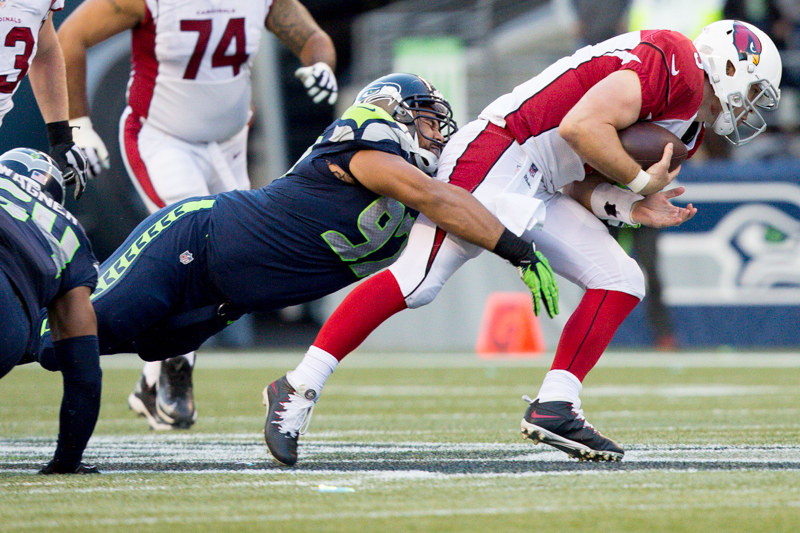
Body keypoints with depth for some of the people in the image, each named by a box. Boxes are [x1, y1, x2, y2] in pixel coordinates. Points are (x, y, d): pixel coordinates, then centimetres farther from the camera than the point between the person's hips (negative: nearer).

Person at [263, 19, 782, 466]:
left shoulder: (689, 129, 22)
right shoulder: (671, 63, -10)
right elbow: (581, 126, -21)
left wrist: (627, 207, 3)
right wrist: (641, 182, -11)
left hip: (543, 191, 10)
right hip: (497, 157, -10)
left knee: (622, 283, 4)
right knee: (418, 281, -19)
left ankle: (555, 407, -2)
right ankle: (299, 390, -18)